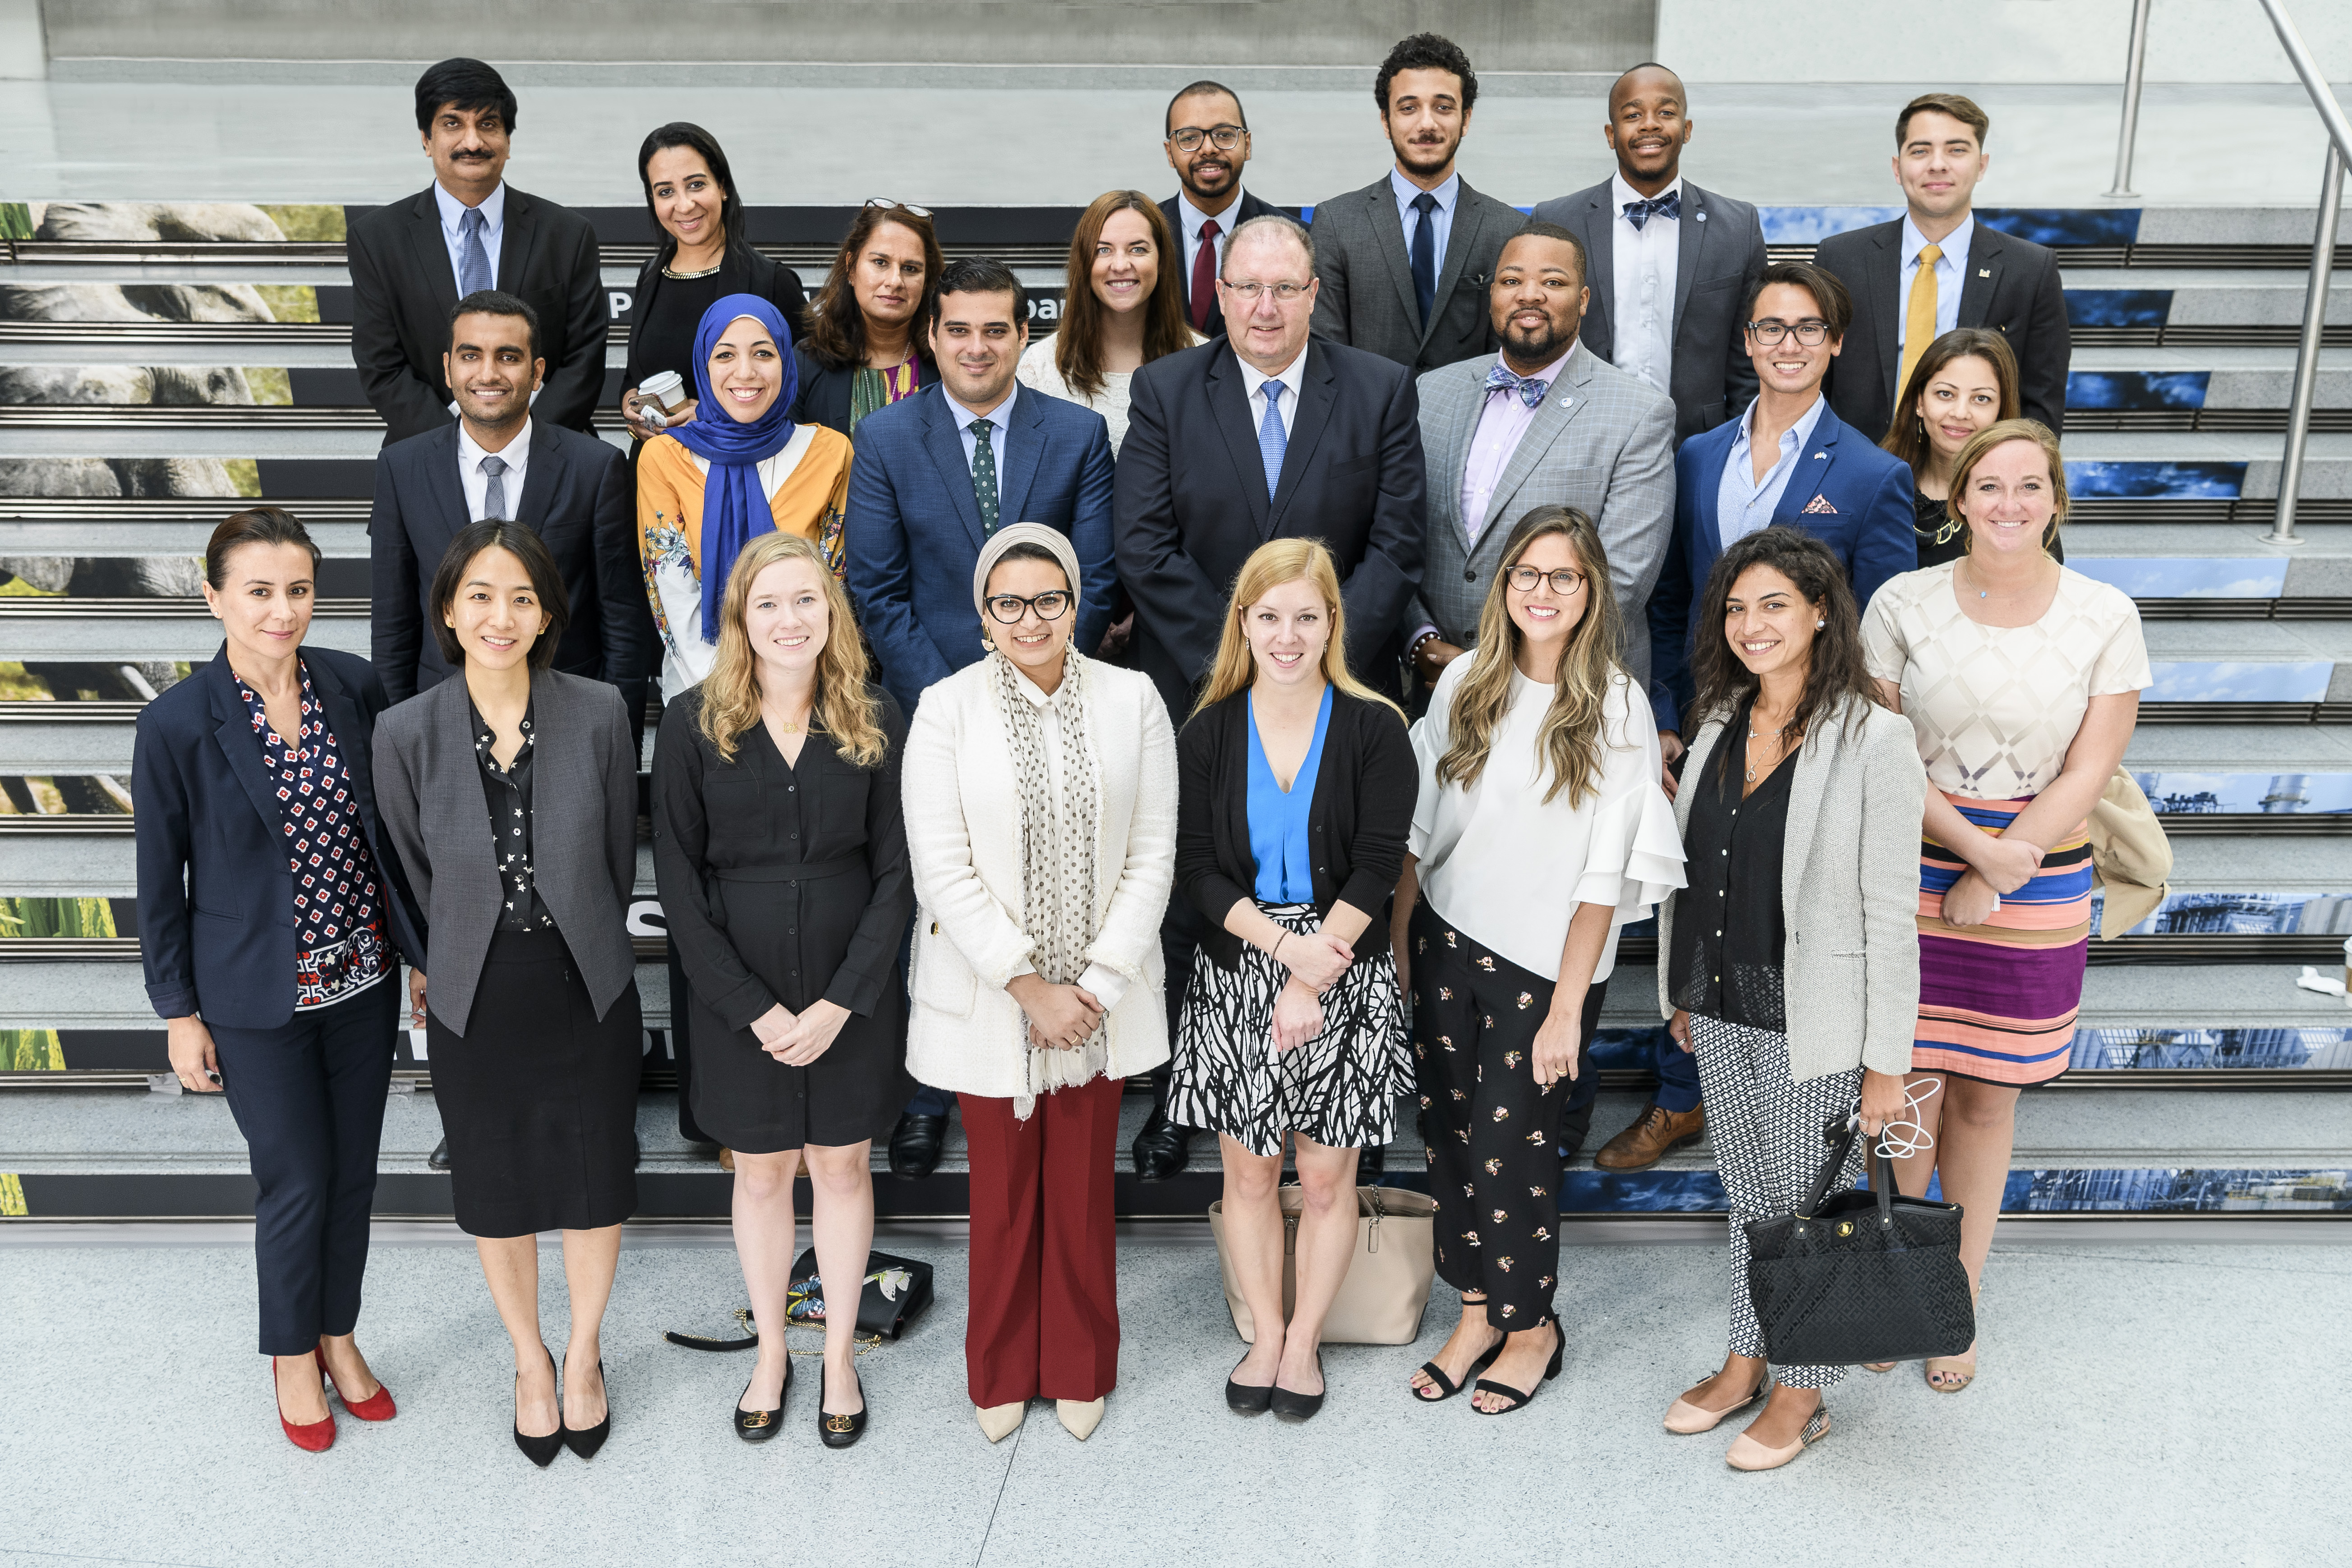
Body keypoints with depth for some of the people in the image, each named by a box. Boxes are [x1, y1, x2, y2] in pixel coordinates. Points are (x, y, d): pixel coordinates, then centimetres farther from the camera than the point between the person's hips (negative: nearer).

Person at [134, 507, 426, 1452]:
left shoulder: (355, 688, -6)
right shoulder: (177, 725, -15)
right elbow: (161, 883, -6)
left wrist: (424, 952, 7)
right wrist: (179, 1014, -2)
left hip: (363, 981, 4)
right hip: (259, 1000, -3)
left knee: (355, 1171, 16)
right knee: (297, 1184, 8)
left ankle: (339, 1335, 38)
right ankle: (292, 1355, 34)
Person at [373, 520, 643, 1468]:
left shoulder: (599, 714, -13)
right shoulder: (407, 733, -12)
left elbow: (619, 858, 0)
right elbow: (413, 872, 4)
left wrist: (584, 949, 9)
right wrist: (447, 967, 13)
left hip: (587, 995, 0)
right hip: (474, 1001, 0)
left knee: (595, 1185, 14)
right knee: (497, 1192, 17)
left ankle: (583, 1357, 40)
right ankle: (530, 1363, 42)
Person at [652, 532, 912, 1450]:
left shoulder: (875, 722, -4)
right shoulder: (694, 723, -6)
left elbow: (897, 874, -5)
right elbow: (680, 881, -6)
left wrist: (840, 1003, -13)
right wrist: (752, 1007, -11)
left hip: (853, 993, 0)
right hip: (739, 999, 0)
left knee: (841, 1167, 12)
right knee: (762, 1172, 13)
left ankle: (840, 1356, 31)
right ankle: (770, 1354, 34)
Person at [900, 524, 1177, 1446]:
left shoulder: (1132, 700, -1)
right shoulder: (947, 711, -6)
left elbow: (1152, 853, -2)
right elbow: (942, 870, -10)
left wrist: (1100, 981, -9)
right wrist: (1029, 985, -13)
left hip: (1100, 998, 1)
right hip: (989, 998, -1)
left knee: (1083, 1190, 12)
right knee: (1002, 1192, 11)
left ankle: (1079, 1371, 33)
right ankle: (1001, 1375, 32)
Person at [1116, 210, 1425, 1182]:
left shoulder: (1381, 392, 2)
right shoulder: (1163, 392, 1)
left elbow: (1395, 546, -4)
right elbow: (1146, 550, -6)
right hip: (1197, 692, 0)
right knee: (1188, 902, 8)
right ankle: (1177, 1094, 25)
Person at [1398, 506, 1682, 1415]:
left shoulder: (1616, 709, -9)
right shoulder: (1466, 683, 2)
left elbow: (1605, 874, -11)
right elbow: (1418, 827, 6)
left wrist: (1567, 1006, -12)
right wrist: (1398, 947, 5)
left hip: (1544, 964, -3)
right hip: (1447, 942, 4)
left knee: (1510, 1150, 2)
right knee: (1449, 1134, 9)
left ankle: (1531, 1328, 26)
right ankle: (1476, 1314, 29)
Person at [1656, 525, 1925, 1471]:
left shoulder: (1872, 739, -15)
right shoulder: (1720, 722, 4)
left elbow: (1890, 916, -14)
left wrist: (1887, 1061, -13)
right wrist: (1683, 992, 14)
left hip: (1812, 1022, -6)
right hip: (1722, 1009, 6)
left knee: (1810, 1206, 9)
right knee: (1747, 1197, 20)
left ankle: (1803, 1393, 28)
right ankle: (1745, 1363, 37)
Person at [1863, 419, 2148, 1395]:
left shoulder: (2106, 618, -3)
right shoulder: (1903, 603, -3)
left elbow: (2087, 774, -4)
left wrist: (1993, 879, -10)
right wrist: (1971, 841, -15)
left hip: (2037, 891, 0)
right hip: (1911, 879, 0)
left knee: (1987, 1096, 11)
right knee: (1907, 1090, 4)